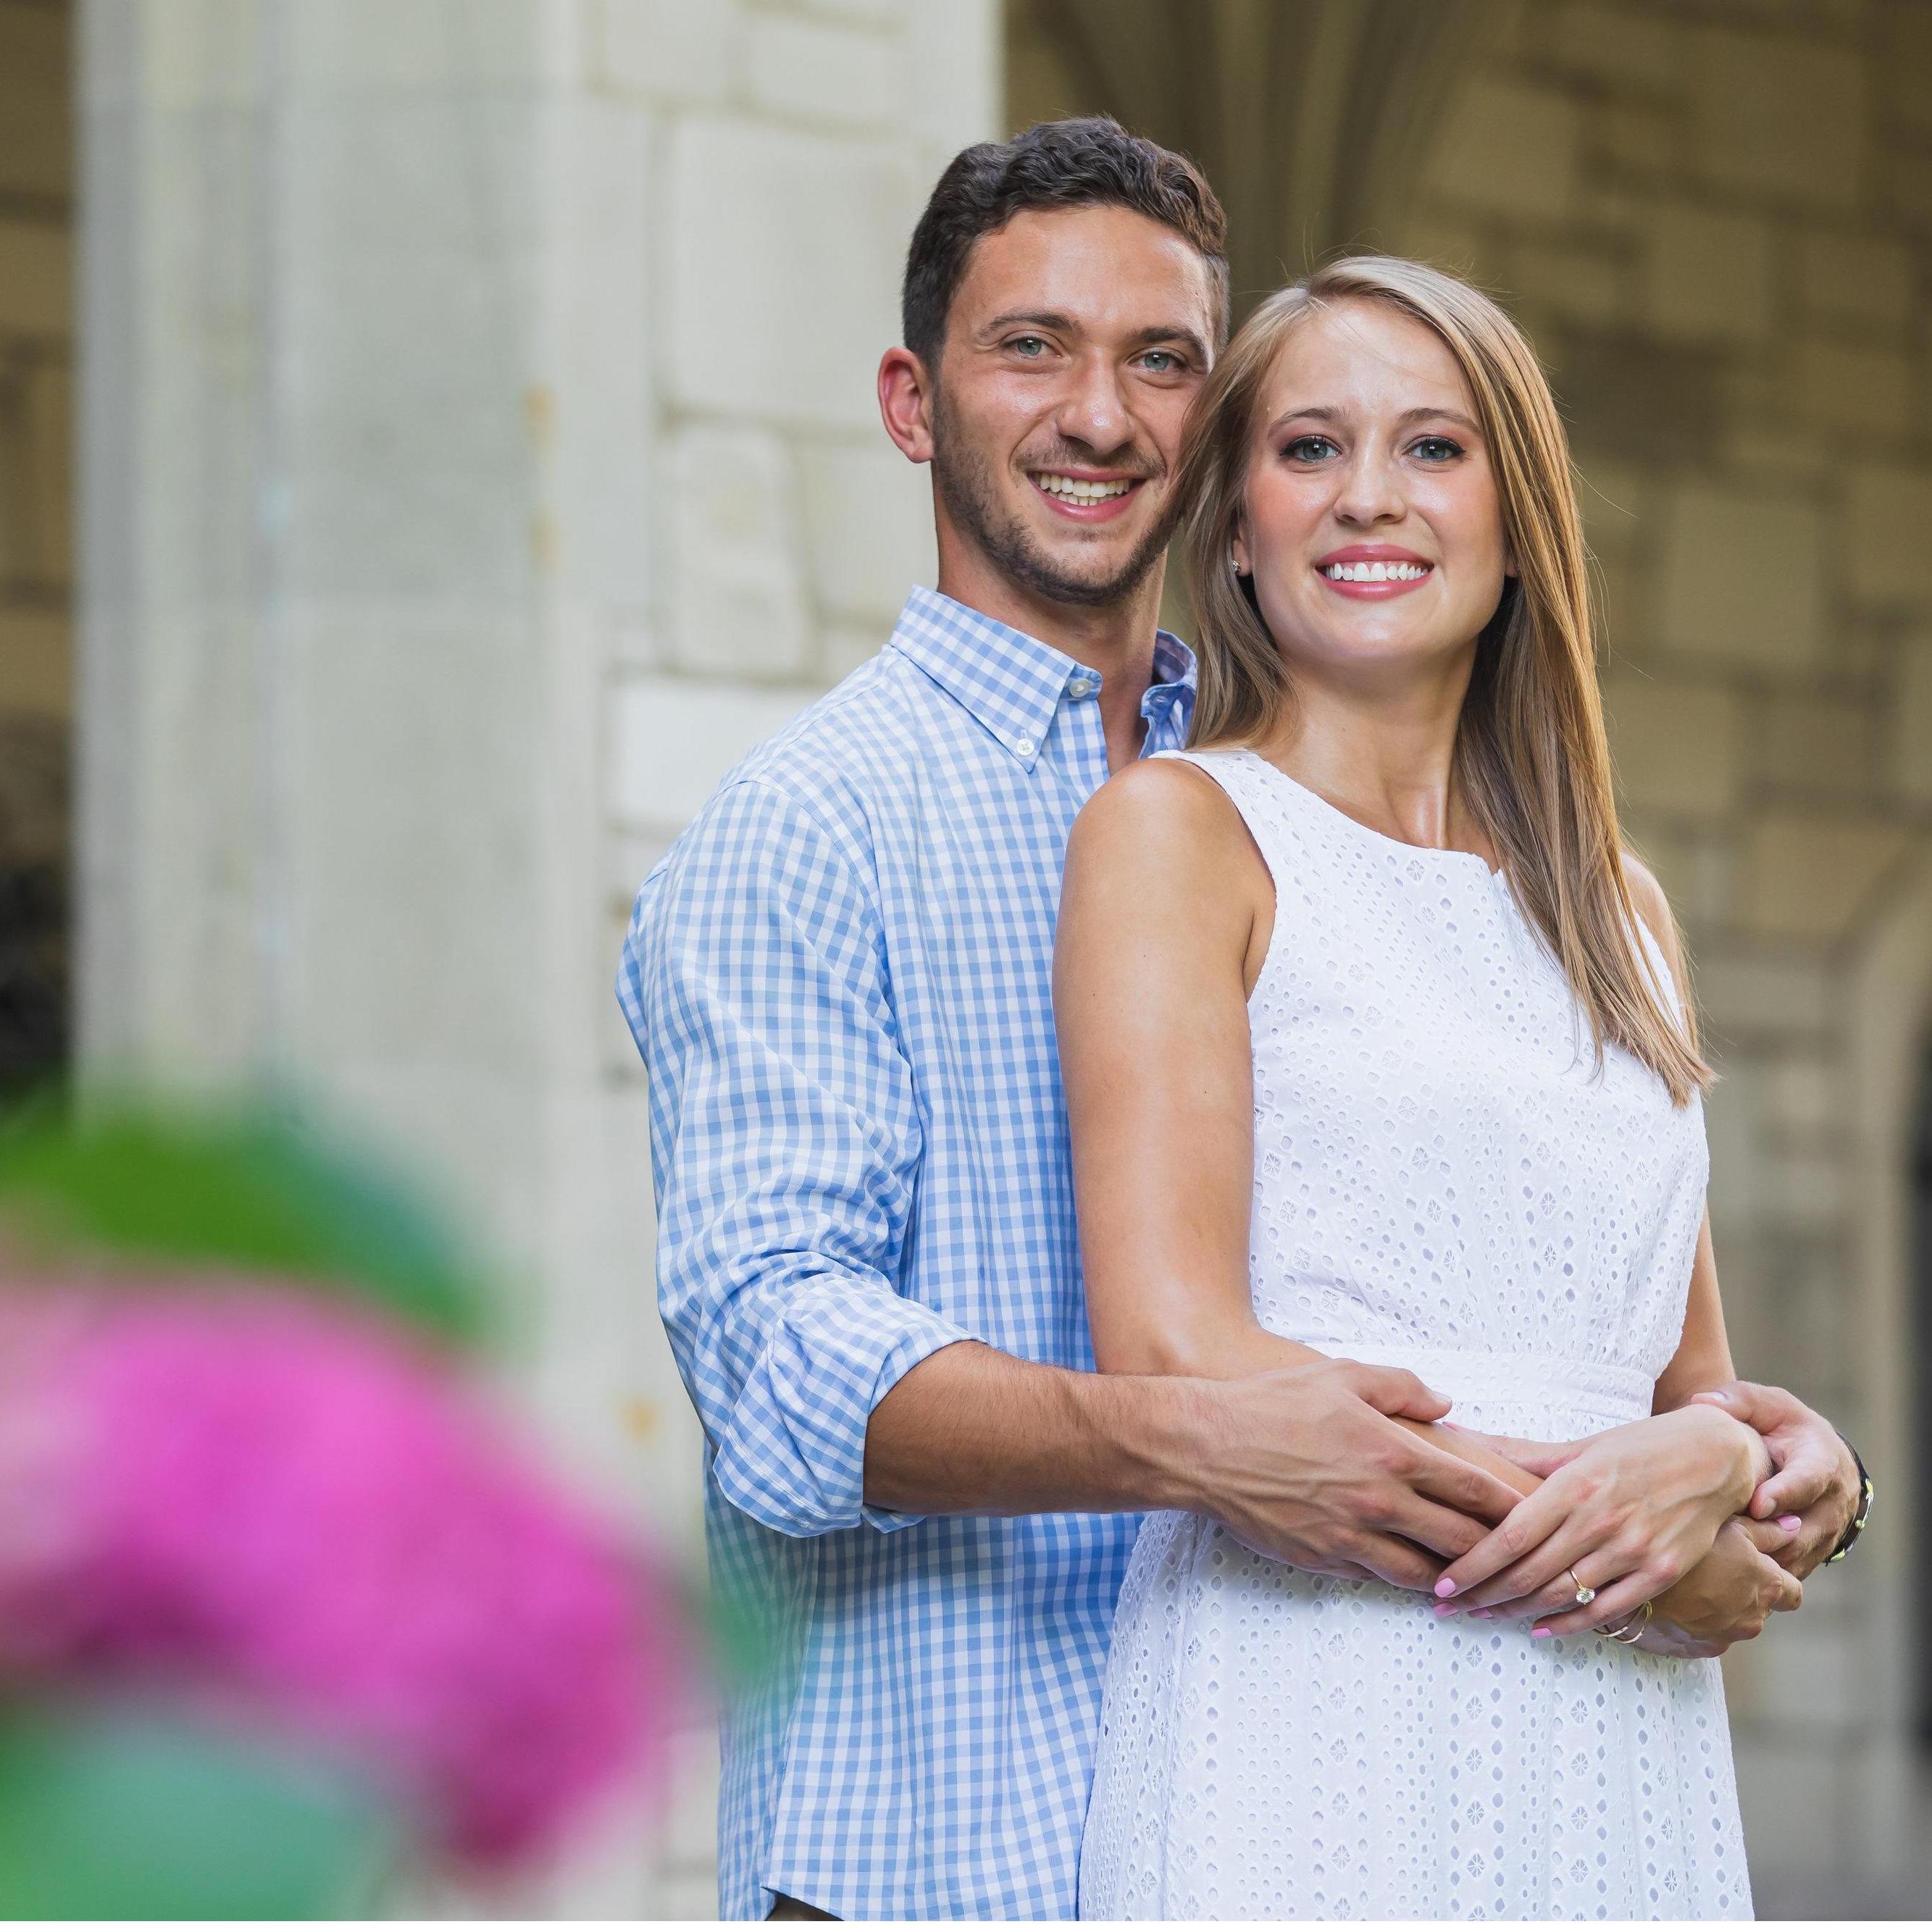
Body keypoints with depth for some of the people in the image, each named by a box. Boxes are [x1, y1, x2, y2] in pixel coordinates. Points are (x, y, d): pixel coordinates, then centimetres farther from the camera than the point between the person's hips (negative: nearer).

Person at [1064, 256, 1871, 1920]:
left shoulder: (1623, 913, 19)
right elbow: (1173, 1355, -9)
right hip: (1307, 1725, -5)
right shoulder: (1179, 830, 1)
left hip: (1627, 1778, 5)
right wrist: (1666, 1563, -11)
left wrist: (1723, 1463, -6)